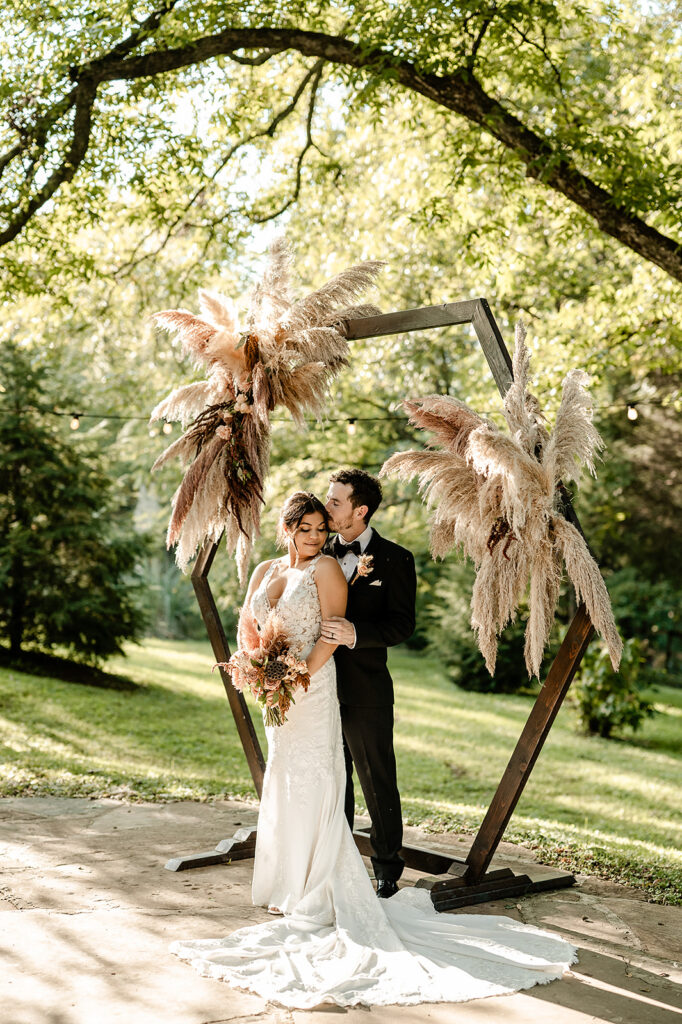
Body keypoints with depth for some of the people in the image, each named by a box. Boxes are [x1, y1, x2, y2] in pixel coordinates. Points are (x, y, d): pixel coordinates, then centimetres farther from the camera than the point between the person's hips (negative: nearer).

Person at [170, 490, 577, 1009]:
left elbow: (332, 632, -12)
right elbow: (249, 625, 14)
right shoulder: (265, 570, 12)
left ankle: (316, 900, 2)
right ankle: (293, 891, 24)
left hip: (313, 689, -6)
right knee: (283, 786, 12)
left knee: (311, 786, -5)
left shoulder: (326, 568, -5)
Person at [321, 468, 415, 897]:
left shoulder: (395, 559, -4)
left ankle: (388, 873, 17)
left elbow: (402, 625, -11)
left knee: (379, 785, 4)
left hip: (366, 692, -5)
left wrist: (355, 633, -27)